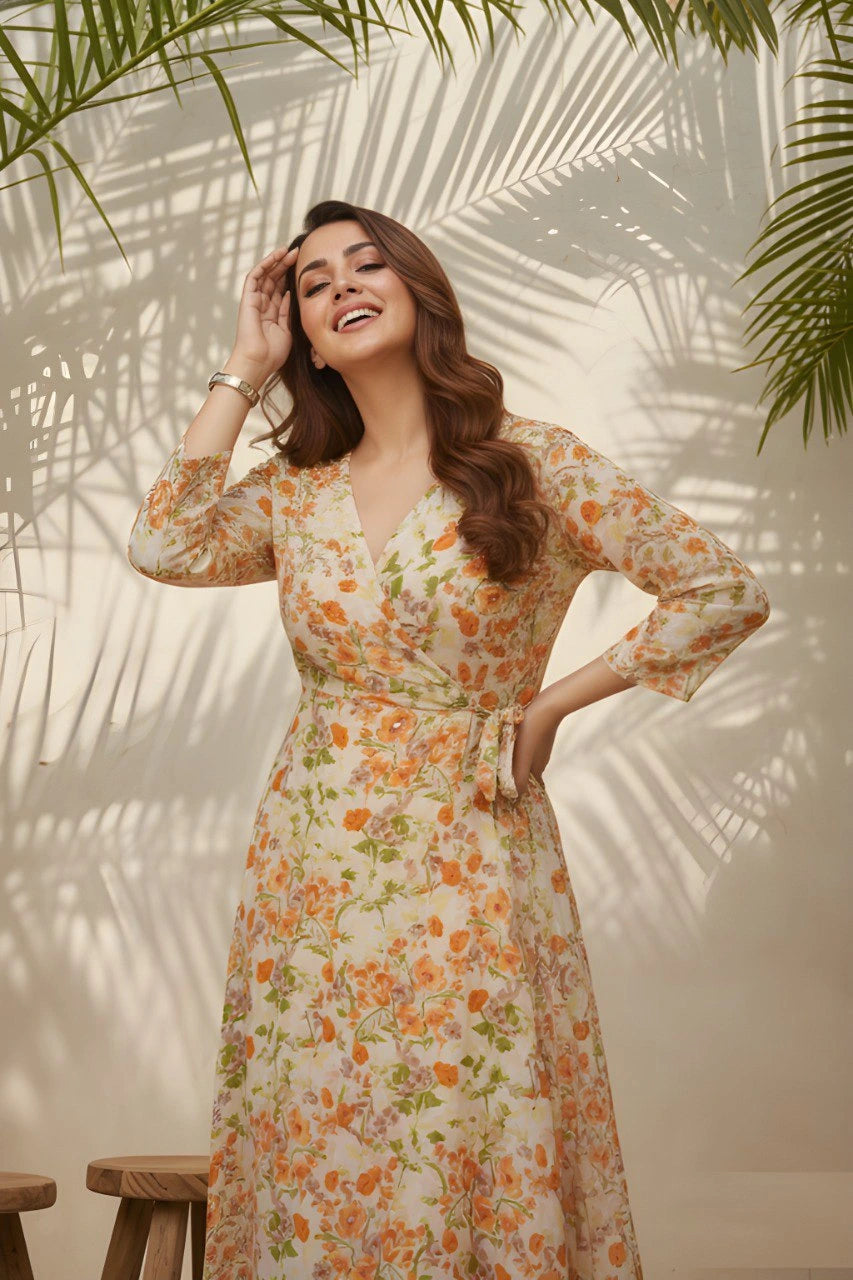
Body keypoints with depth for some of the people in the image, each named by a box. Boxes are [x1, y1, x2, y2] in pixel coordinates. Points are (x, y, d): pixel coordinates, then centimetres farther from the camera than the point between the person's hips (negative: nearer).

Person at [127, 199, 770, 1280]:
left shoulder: (535, 467, -2)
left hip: (467, 874, -3)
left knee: (474, 1171, 0)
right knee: (316, 1168, 7)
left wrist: (550, 706, -3)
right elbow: (162, 547, -11)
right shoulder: (295, 494, 8)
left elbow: (726, 593, -2)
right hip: (314, 871, 3)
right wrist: (244, 369, -2)